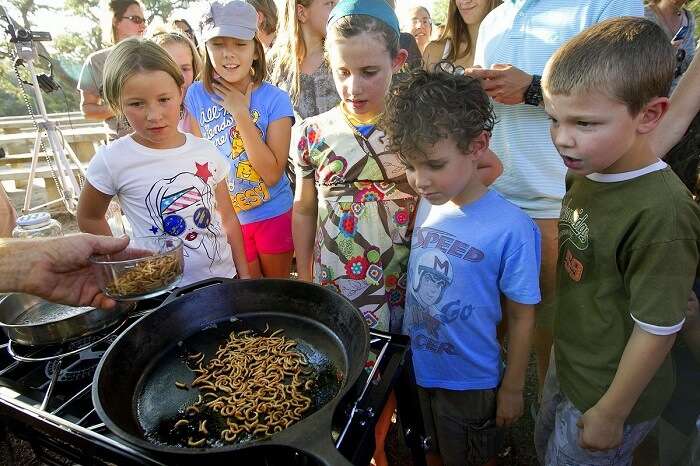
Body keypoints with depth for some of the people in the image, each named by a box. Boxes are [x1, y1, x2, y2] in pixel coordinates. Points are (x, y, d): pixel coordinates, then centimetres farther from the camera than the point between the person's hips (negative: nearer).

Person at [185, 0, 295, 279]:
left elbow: (272, 174, -22)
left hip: (273, 214, -2)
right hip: (226, 217, 2)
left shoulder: (275, 99, -15)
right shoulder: (196, 96, -7)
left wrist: (240, 113, -24)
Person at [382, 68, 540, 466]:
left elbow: (522, 317, -16)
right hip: (418, 369, 5)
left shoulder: (511, 228, -26)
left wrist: (512, 389, -6)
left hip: (469, 383, -4)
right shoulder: (428, 205, -11)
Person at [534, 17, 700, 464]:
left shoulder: (661, 213, -31)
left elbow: (656, 330, -24)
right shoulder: (585, 173, -8)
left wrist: (610, 415, -15)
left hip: (610, 392, -7)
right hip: (569, 365, 7)